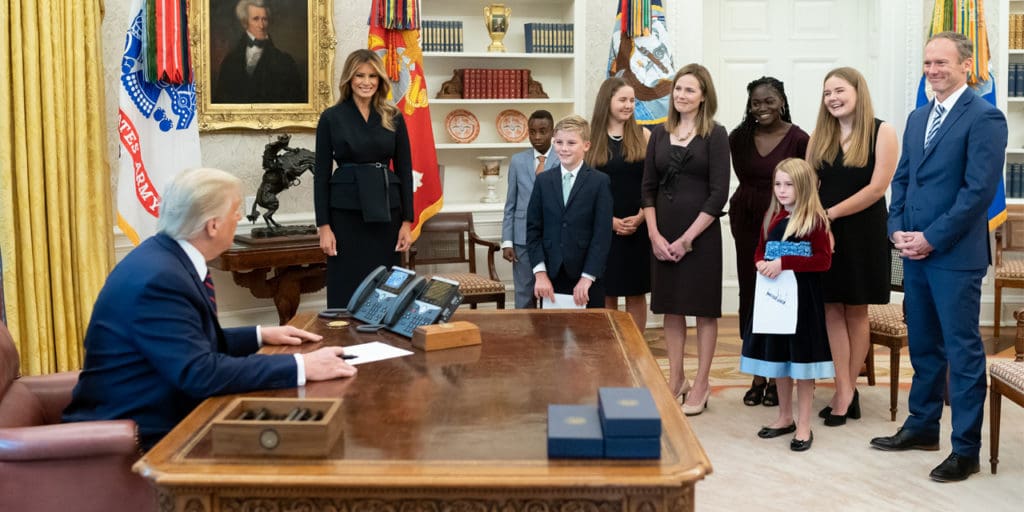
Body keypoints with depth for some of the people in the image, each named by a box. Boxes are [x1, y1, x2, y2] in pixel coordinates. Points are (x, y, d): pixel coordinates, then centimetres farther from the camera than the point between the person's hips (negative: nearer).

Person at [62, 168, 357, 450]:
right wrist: (300, 367, -28)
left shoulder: (168, 256, 5)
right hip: (138, 439, -9)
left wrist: (260, 336, 13)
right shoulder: (158, 278, -24)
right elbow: (200, 373, -29)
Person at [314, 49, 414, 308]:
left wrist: (407, 221, 1)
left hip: (385, 213, 2)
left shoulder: (393, 118, 6)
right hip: (346, 213, -2)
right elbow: (322, 174, 1)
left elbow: (405, 170, 7)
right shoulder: (331, 118, 1)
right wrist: (323, 226, -5)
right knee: (345, 292, 2)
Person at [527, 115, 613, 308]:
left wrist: (587, 278, -12)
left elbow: (602, 234, -6)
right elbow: (533, 229, 4)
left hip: (588, 279, -2)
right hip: (551, 277, 2)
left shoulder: (600, 182, -2)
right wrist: (540, 273, -5)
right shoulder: (543, 181, 7)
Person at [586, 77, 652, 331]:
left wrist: (640, 217, -10)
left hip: (638, 227, 1)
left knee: (636, 293, 6)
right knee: (607, 293, 4)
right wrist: (610, 220, -9)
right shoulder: (591, 138, 2)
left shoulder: (642, 135, 4)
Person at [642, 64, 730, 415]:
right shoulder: (659, 134, 8)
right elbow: (648, 188, 7)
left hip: (701, 234, -4)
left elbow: (718, 193, -10)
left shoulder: (715, 135, -4)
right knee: (670, 307, 10)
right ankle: (675, 379, 22)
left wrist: (687, 238, -14)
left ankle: (701, 385, 14)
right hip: (662, 235, 4)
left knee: (703, 308, 5)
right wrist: (655, 234, -5)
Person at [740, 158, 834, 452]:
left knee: (802, 360, 1)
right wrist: (762, 265, -8)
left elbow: (824, 260, -15)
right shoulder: (772, 217, 9)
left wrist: (785, 263, -22)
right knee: (778, 359, 13)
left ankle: (803, 427, 10)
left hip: (804, 297, -6)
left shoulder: (815, 219, -9)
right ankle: (785, 418, 27)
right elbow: (760, 252, 15)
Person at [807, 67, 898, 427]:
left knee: (855, 312, 6)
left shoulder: (881, 132, -4)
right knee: (833, 311, 1)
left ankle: (846, 391, 16)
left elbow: (877, 188, -12)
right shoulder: (820, 136, 8)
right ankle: (845, 393, 5)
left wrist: (829, 214, -13)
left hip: (862, 232, -3)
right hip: (823, 233, 3)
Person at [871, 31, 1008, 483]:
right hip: (916, 250, 7)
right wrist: (897, 229, 1)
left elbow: (979, 189, -16)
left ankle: (966, 449, 9)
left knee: (962, 351, 0)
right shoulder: (917, 118, 15)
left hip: (955, 254, -7)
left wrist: (931, 238, -16)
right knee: (923, 345, 16)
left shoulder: (984, 118, -9)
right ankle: (922, 427, 29)